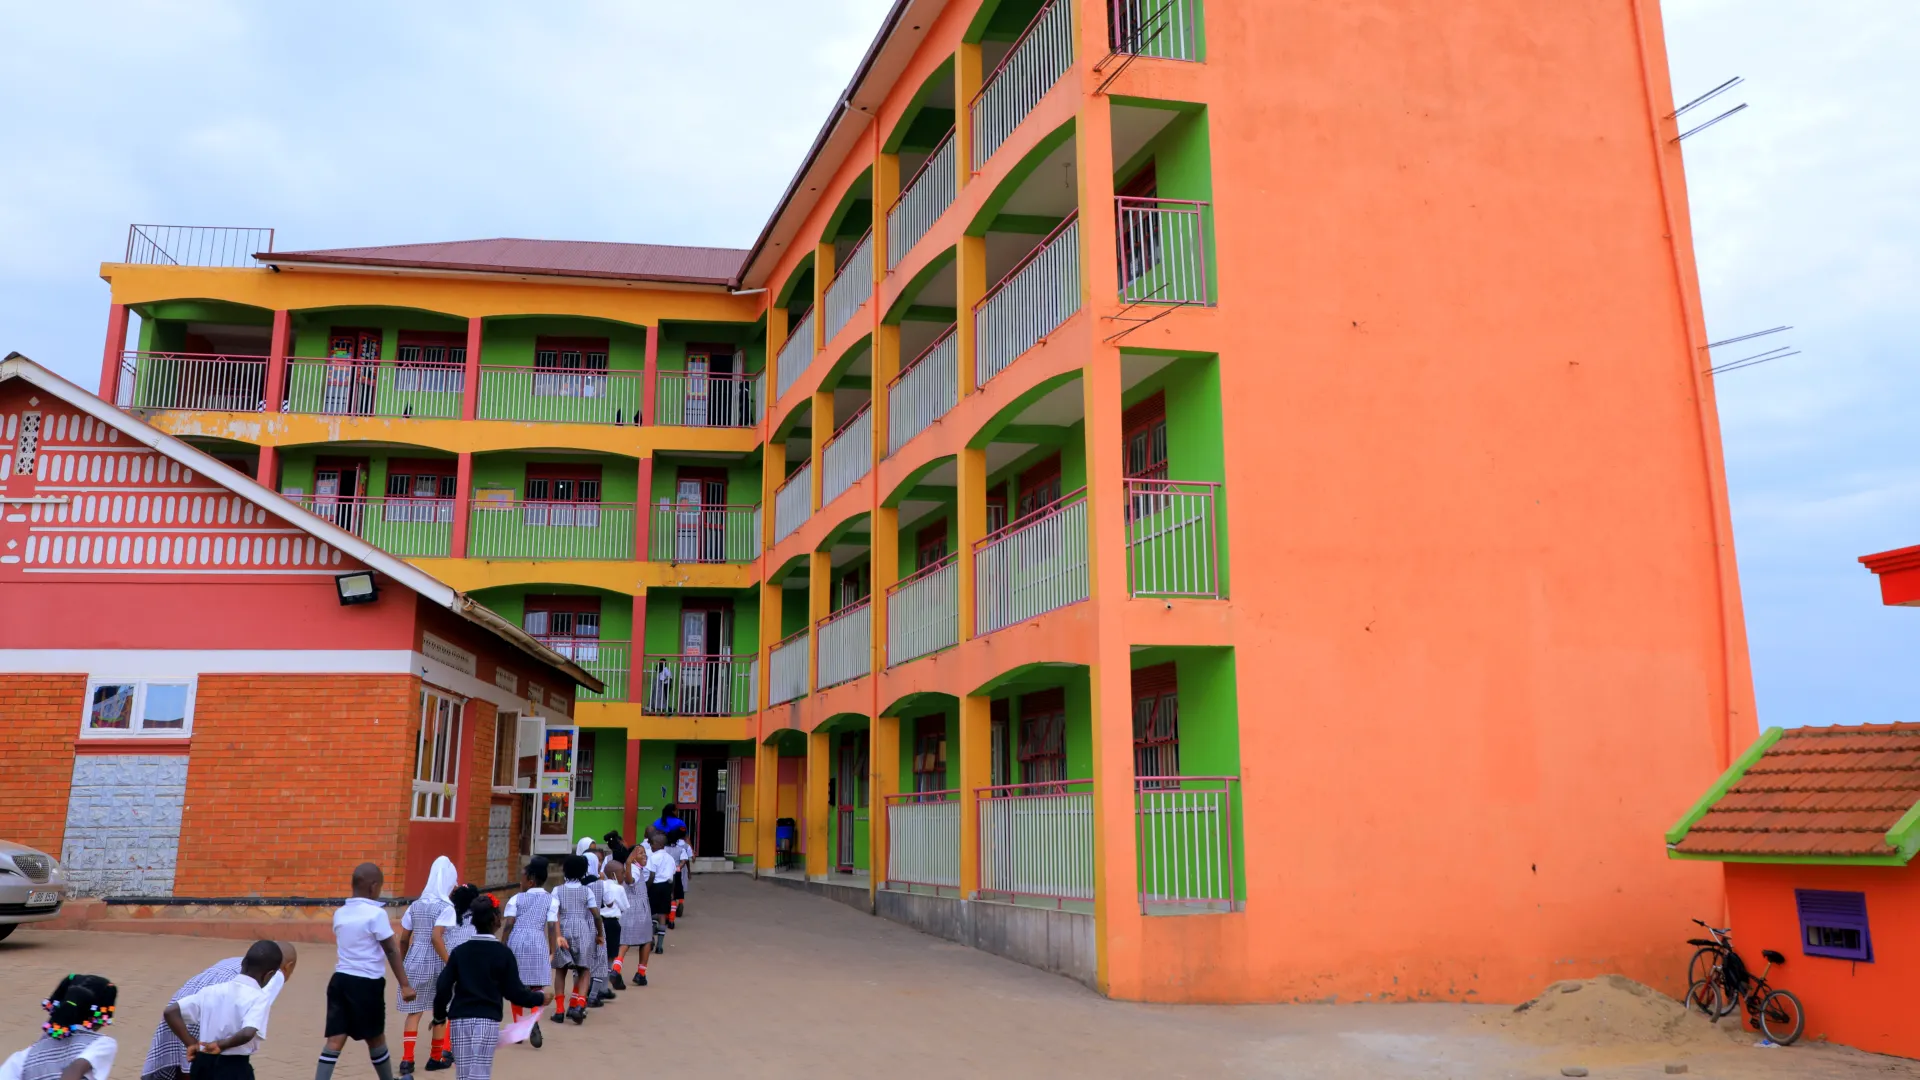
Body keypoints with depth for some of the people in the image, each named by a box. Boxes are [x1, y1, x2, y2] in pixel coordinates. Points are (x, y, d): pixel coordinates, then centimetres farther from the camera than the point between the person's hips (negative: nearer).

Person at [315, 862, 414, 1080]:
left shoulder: (340, 913, 8)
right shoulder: (376, 914, -12)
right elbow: (391, 951, -11)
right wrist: (405, 985, -9)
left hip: (340, 979, 5)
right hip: (367, 983, -5)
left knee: (335, 1039, 1)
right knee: (375, 1037, 12)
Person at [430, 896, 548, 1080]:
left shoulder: (459, 951, 6)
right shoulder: (504, 953, -2)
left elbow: (443, 986, 3)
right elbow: (514, 992, -1)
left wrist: (439, 1014, 19)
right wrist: (540, 997, 15)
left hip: (459, 1018, 3)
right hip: (487, 1019, -3)